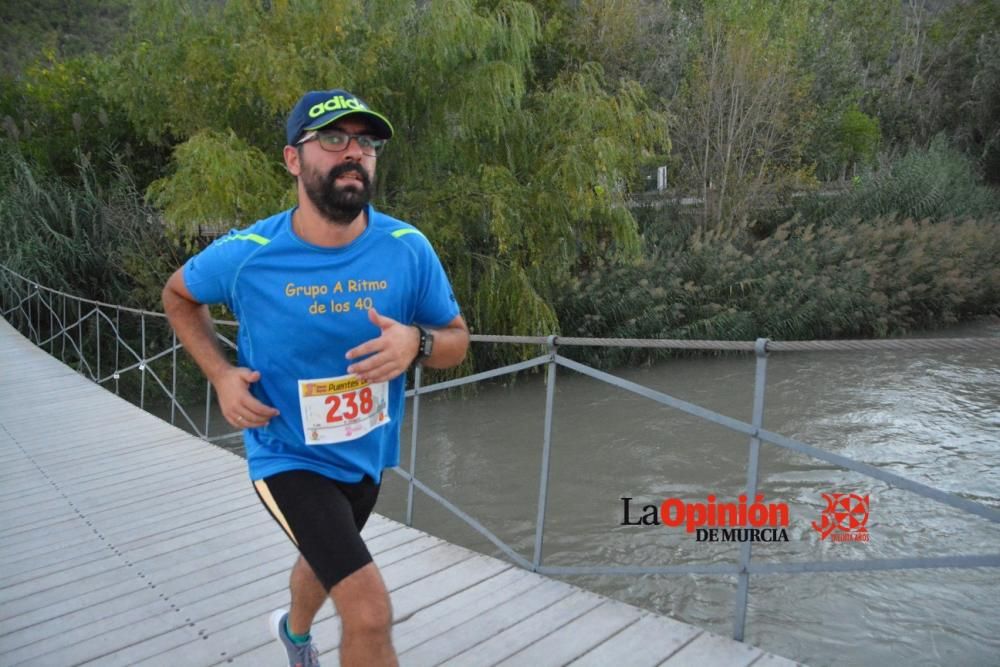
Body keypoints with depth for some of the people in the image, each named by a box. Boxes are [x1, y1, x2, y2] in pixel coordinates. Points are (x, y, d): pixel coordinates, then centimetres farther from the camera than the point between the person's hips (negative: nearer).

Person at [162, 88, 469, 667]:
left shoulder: (408, 249, -17)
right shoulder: (246, 254, -20)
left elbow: (458, 341, -6)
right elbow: (178, 295, 2)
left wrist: (416, 342, -30)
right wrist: (221, 375, -14)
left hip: (366, 454, 4)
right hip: (289, 457, -4)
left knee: (327, 560, 32)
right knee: (371, 614, -18)